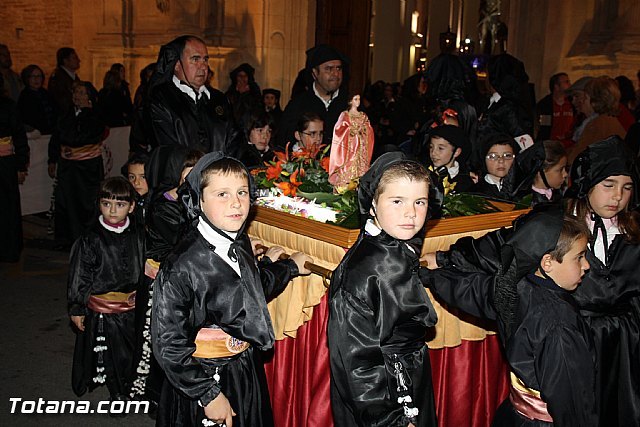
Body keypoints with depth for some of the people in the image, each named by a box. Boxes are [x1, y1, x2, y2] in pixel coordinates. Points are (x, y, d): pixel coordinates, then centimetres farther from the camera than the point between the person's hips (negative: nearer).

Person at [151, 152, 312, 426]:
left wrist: (290, 266, 23)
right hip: (204, 380, -7)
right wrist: (208, 395, -18)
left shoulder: (241, 243, -2)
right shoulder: (181, 267, -25)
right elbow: (168, 344, -21)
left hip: (248, 370, 7)